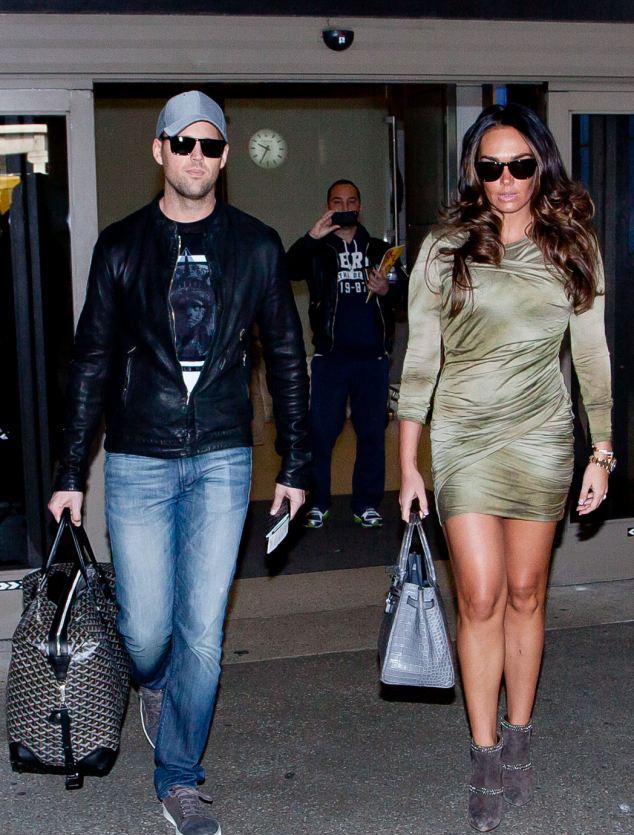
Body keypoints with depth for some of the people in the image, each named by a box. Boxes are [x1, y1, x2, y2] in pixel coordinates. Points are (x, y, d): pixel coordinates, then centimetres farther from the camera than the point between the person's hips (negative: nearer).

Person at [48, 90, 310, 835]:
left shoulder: (254, 245, 4)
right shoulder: (122, 245, 3)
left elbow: (286, 356, 9)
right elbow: (92, 361, 5)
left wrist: (295, 463, 6)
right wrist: (71, 474, 3)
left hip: (222, 461, 0)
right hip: (138, 461, 0)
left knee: (203, 632, 1)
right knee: (145, 627, 2)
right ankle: (153, 683, 39)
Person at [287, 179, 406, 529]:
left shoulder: (378, 249, 15)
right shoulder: (318, 249, 7)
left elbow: (402, 289, 11)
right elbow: (289, 269, -13)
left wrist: (386, 290, -11)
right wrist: (311, 237, -28)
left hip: (372, 355, 2)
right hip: (330, 355, -2)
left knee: (372, 431, 4)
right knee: (321, 430, -3)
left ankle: (367, 504, 13)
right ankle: (317, 503, 8)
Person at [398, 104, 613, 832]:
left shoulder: (573, 247, 4)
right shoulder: (445, 250, -2)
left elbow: (592, 356, 8)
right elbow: (419, 360, -1)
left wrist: (602, 452, 4)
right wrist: (407, 465, -3)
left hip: (542, 436, 2)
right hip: (464, 437, -1)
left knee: (525, 591, 9)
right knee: (480, 596, -4)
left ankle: (518, 738, 24)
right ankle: (485, 757, 7)